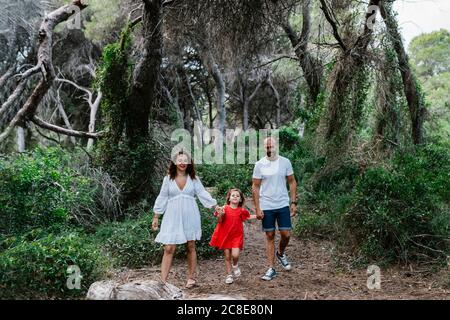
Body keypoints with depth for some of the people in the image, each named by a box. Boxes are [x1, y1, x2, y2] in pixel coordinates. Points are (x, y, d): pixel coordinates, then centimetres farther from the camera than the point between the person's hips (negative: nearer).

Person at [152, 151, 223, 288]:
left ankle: (191, 278, 21)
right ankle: (163, 281, -3)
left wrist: (215, 206, -6)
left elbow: (203, 193, 3)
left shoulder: (193, 179, 4)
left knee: (191, 247, 8)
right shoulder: (168, 179, 3)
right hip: (173, 217, -1)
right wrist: (156, 217, 6)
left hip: (190, 217, 1)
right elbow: (162, 198, 6)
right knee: (169, 249, -6)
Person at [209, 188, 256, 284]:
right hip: (225, 236, 0)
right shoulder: (225, 208, -6)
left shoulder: (241, 211, 0)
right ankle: (229, 275, 21)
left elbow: (248, 216, 20)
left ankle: (235, 265, 17)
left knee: (235, 255, -16)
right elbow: (219, 221, -7)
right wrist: (220, 214, -25)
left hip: (236, 236, 0)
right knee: (227, 257, 6)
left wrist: (257, 216, 9)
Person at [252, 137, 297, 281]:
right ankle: (271, 269, 13)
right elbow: (255, 187, -2)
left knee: (286, 234, 0)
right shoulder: (259, 165, -4)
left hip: (283, 205, 1)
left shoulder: (285, 162, -1)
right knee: (270, 236, 5)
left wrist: (294, 202, -2)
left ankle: (280, 254, 32)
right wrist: (257, 208, -6)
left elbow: (292, 182, 5)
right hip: (266, 207, -1)